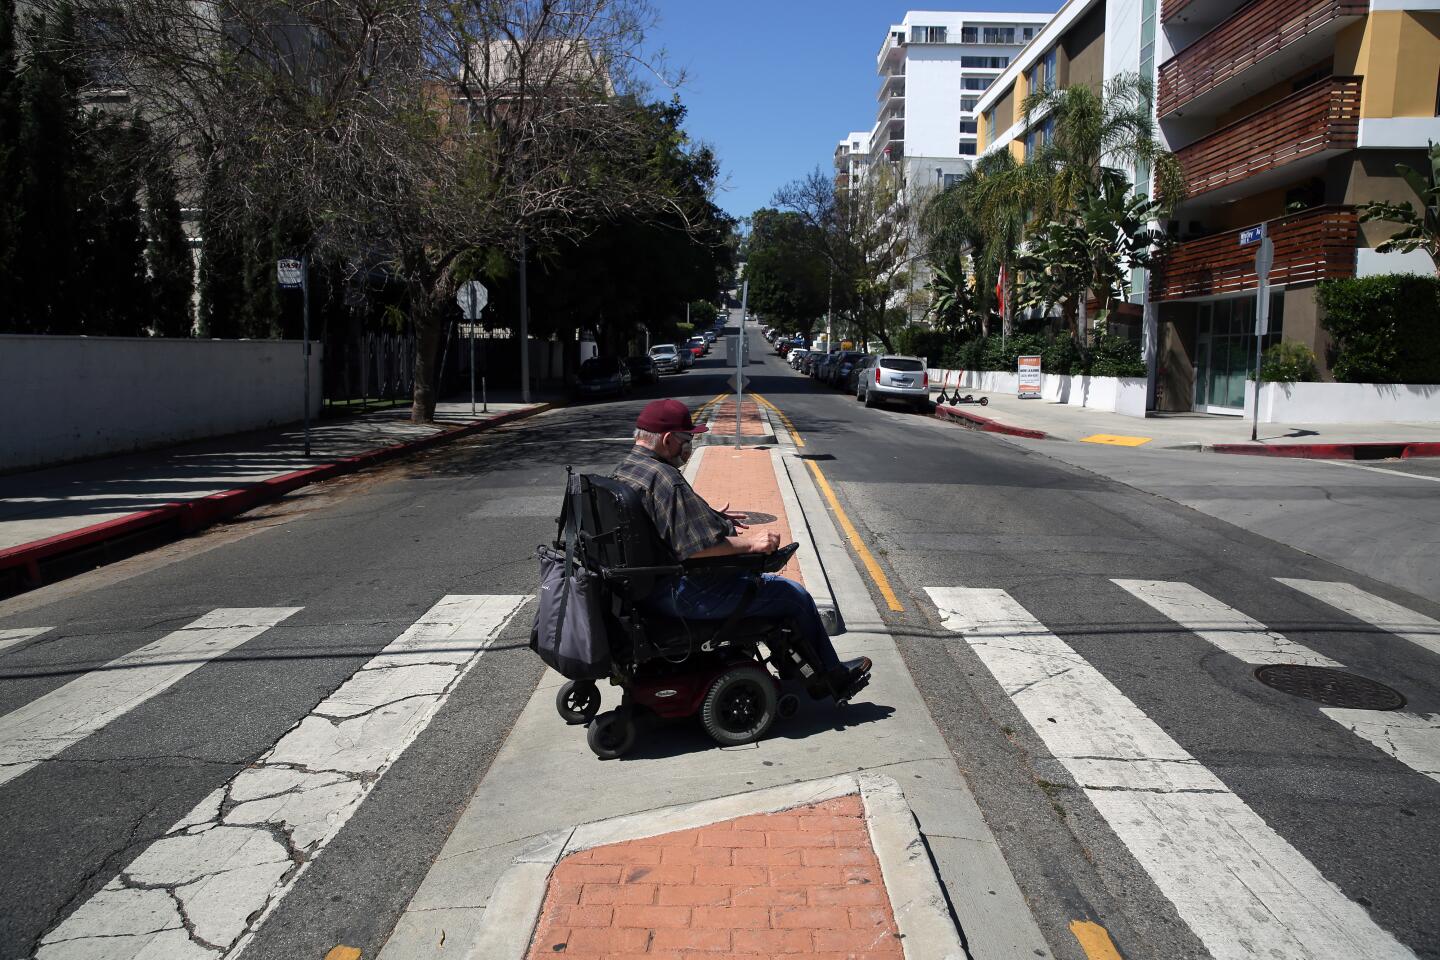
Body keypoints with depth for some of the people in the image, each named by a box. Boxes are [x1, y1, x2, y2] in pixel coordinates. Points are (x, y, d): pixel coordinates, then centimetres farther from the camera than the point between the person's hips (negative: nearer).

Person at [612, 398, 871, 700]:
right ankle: (832, 677, 21)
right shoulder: (664, 479, -26)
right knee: (796, 596, 1)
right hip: (683, 597, -11)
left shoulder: (623, 469, 6)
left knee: (750, 572, 30)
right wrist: (750, 543, -20)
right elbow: (698, 548, -30)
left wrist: (710, 517, 20)